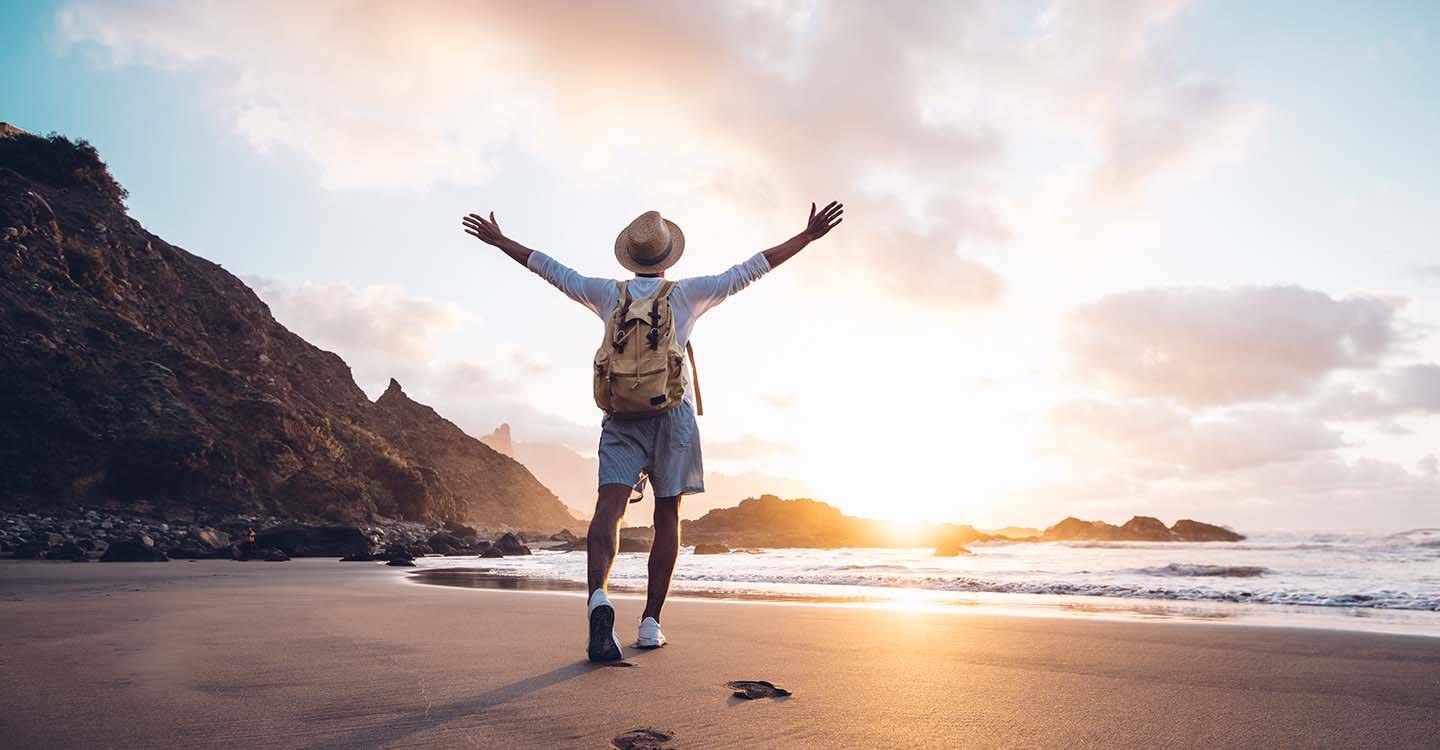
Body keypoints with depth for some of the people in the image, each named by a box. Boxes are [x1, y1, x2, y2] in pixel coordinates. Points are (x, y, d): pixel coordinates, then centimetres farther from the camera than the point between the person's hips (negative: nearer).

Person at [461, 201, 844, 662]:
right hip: (673, 413, 0)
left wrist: (498, 241, 32)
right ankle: (650, 623, 6)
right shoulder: (686, 294, 6)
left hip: (621, 414, 1)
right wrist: (807, 237, 11)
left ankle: (598, 597, -37)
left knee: (609, 507, -12)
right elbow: (749, 270, 6)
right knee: (667, 516, 7)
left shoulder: (610, 294, 10)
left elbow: (551, 270, 19)